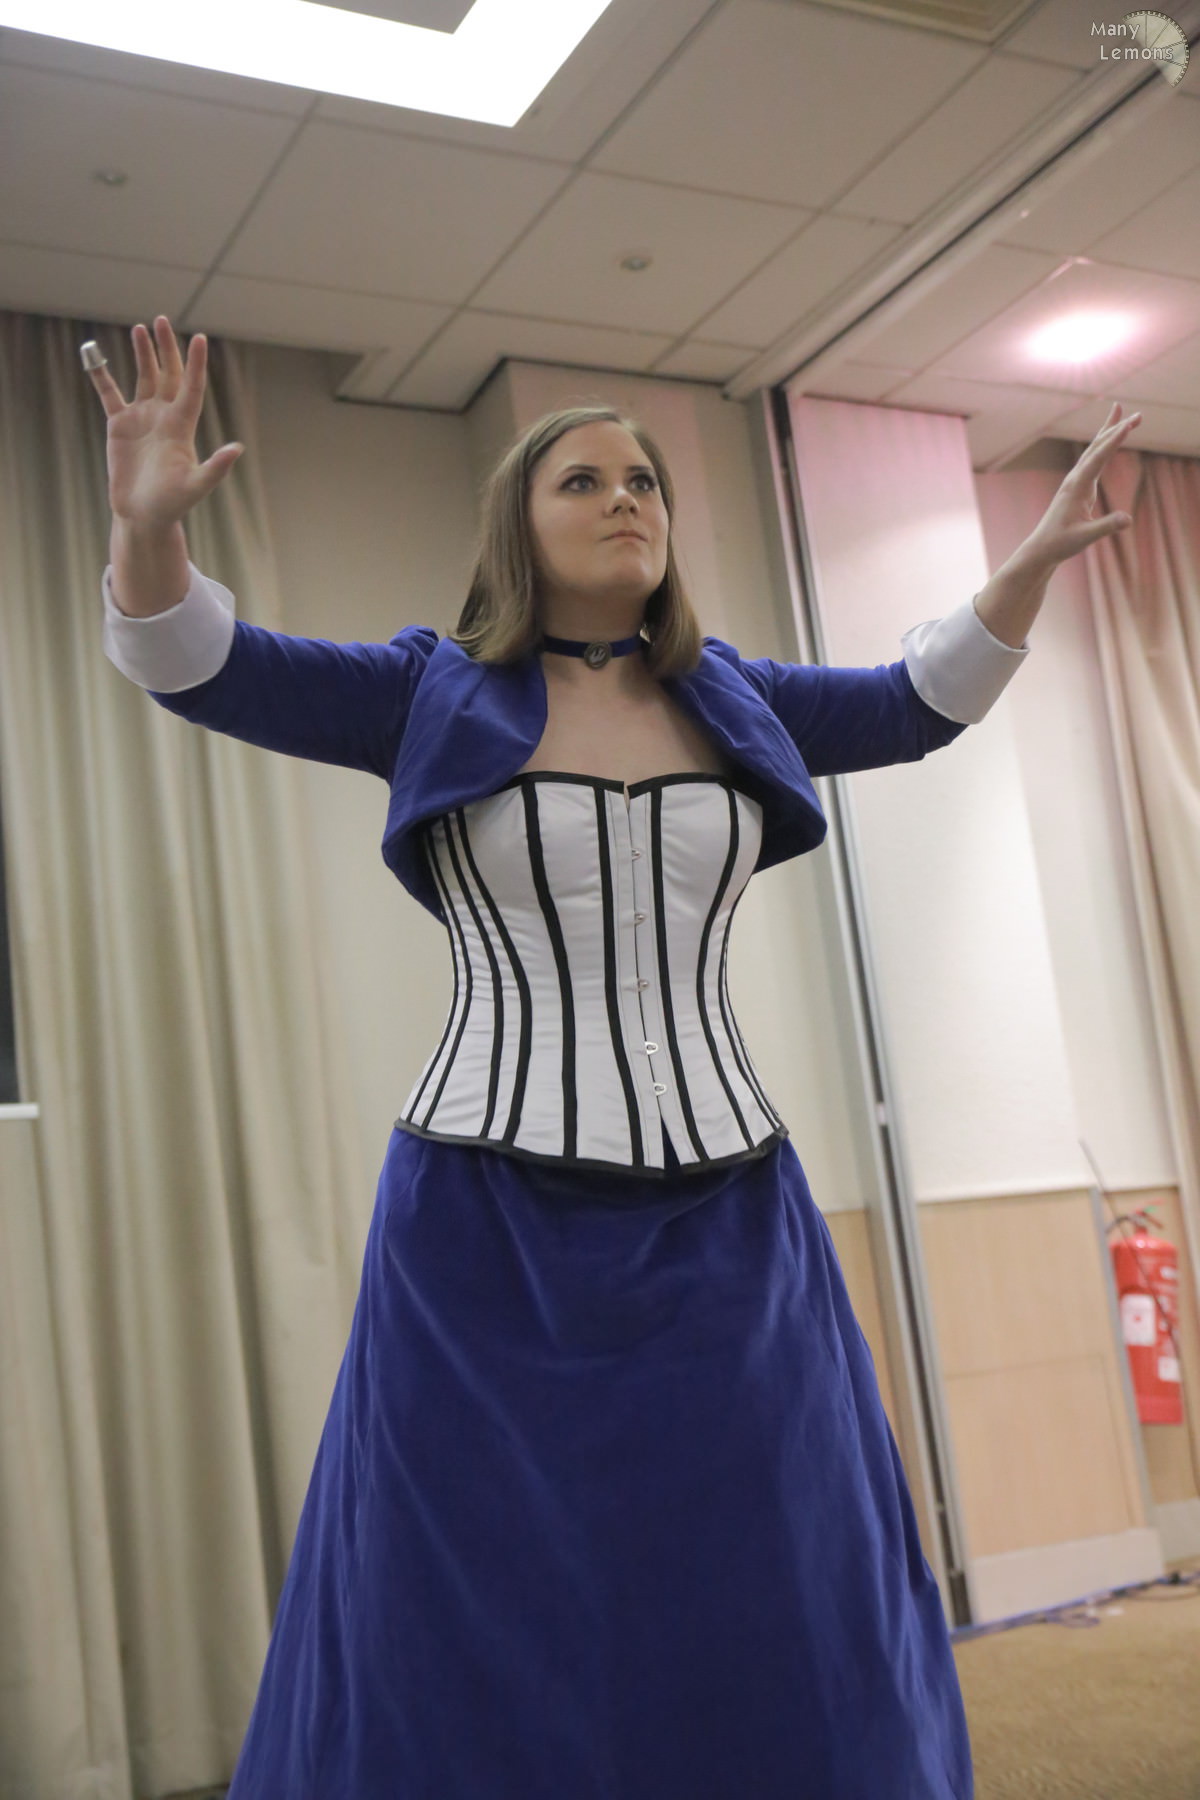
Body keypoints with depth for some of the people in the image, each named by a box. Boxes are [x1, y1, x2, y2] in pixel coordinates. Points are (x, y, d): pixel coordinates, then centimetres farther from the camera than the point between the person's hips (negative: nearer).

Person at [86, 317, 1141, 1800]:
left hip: (726, 1226, 3)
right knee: (496, 1634, 5)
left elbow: (917, 701, 22)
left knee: (769, 1633, 11)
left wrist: (1036, 560, 9)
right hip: (493, 1236, -3)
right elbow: (194, 664, -5)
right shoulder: (432, 694, 2)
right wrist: (148, 521, -25)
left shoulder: (726, 701, 12)